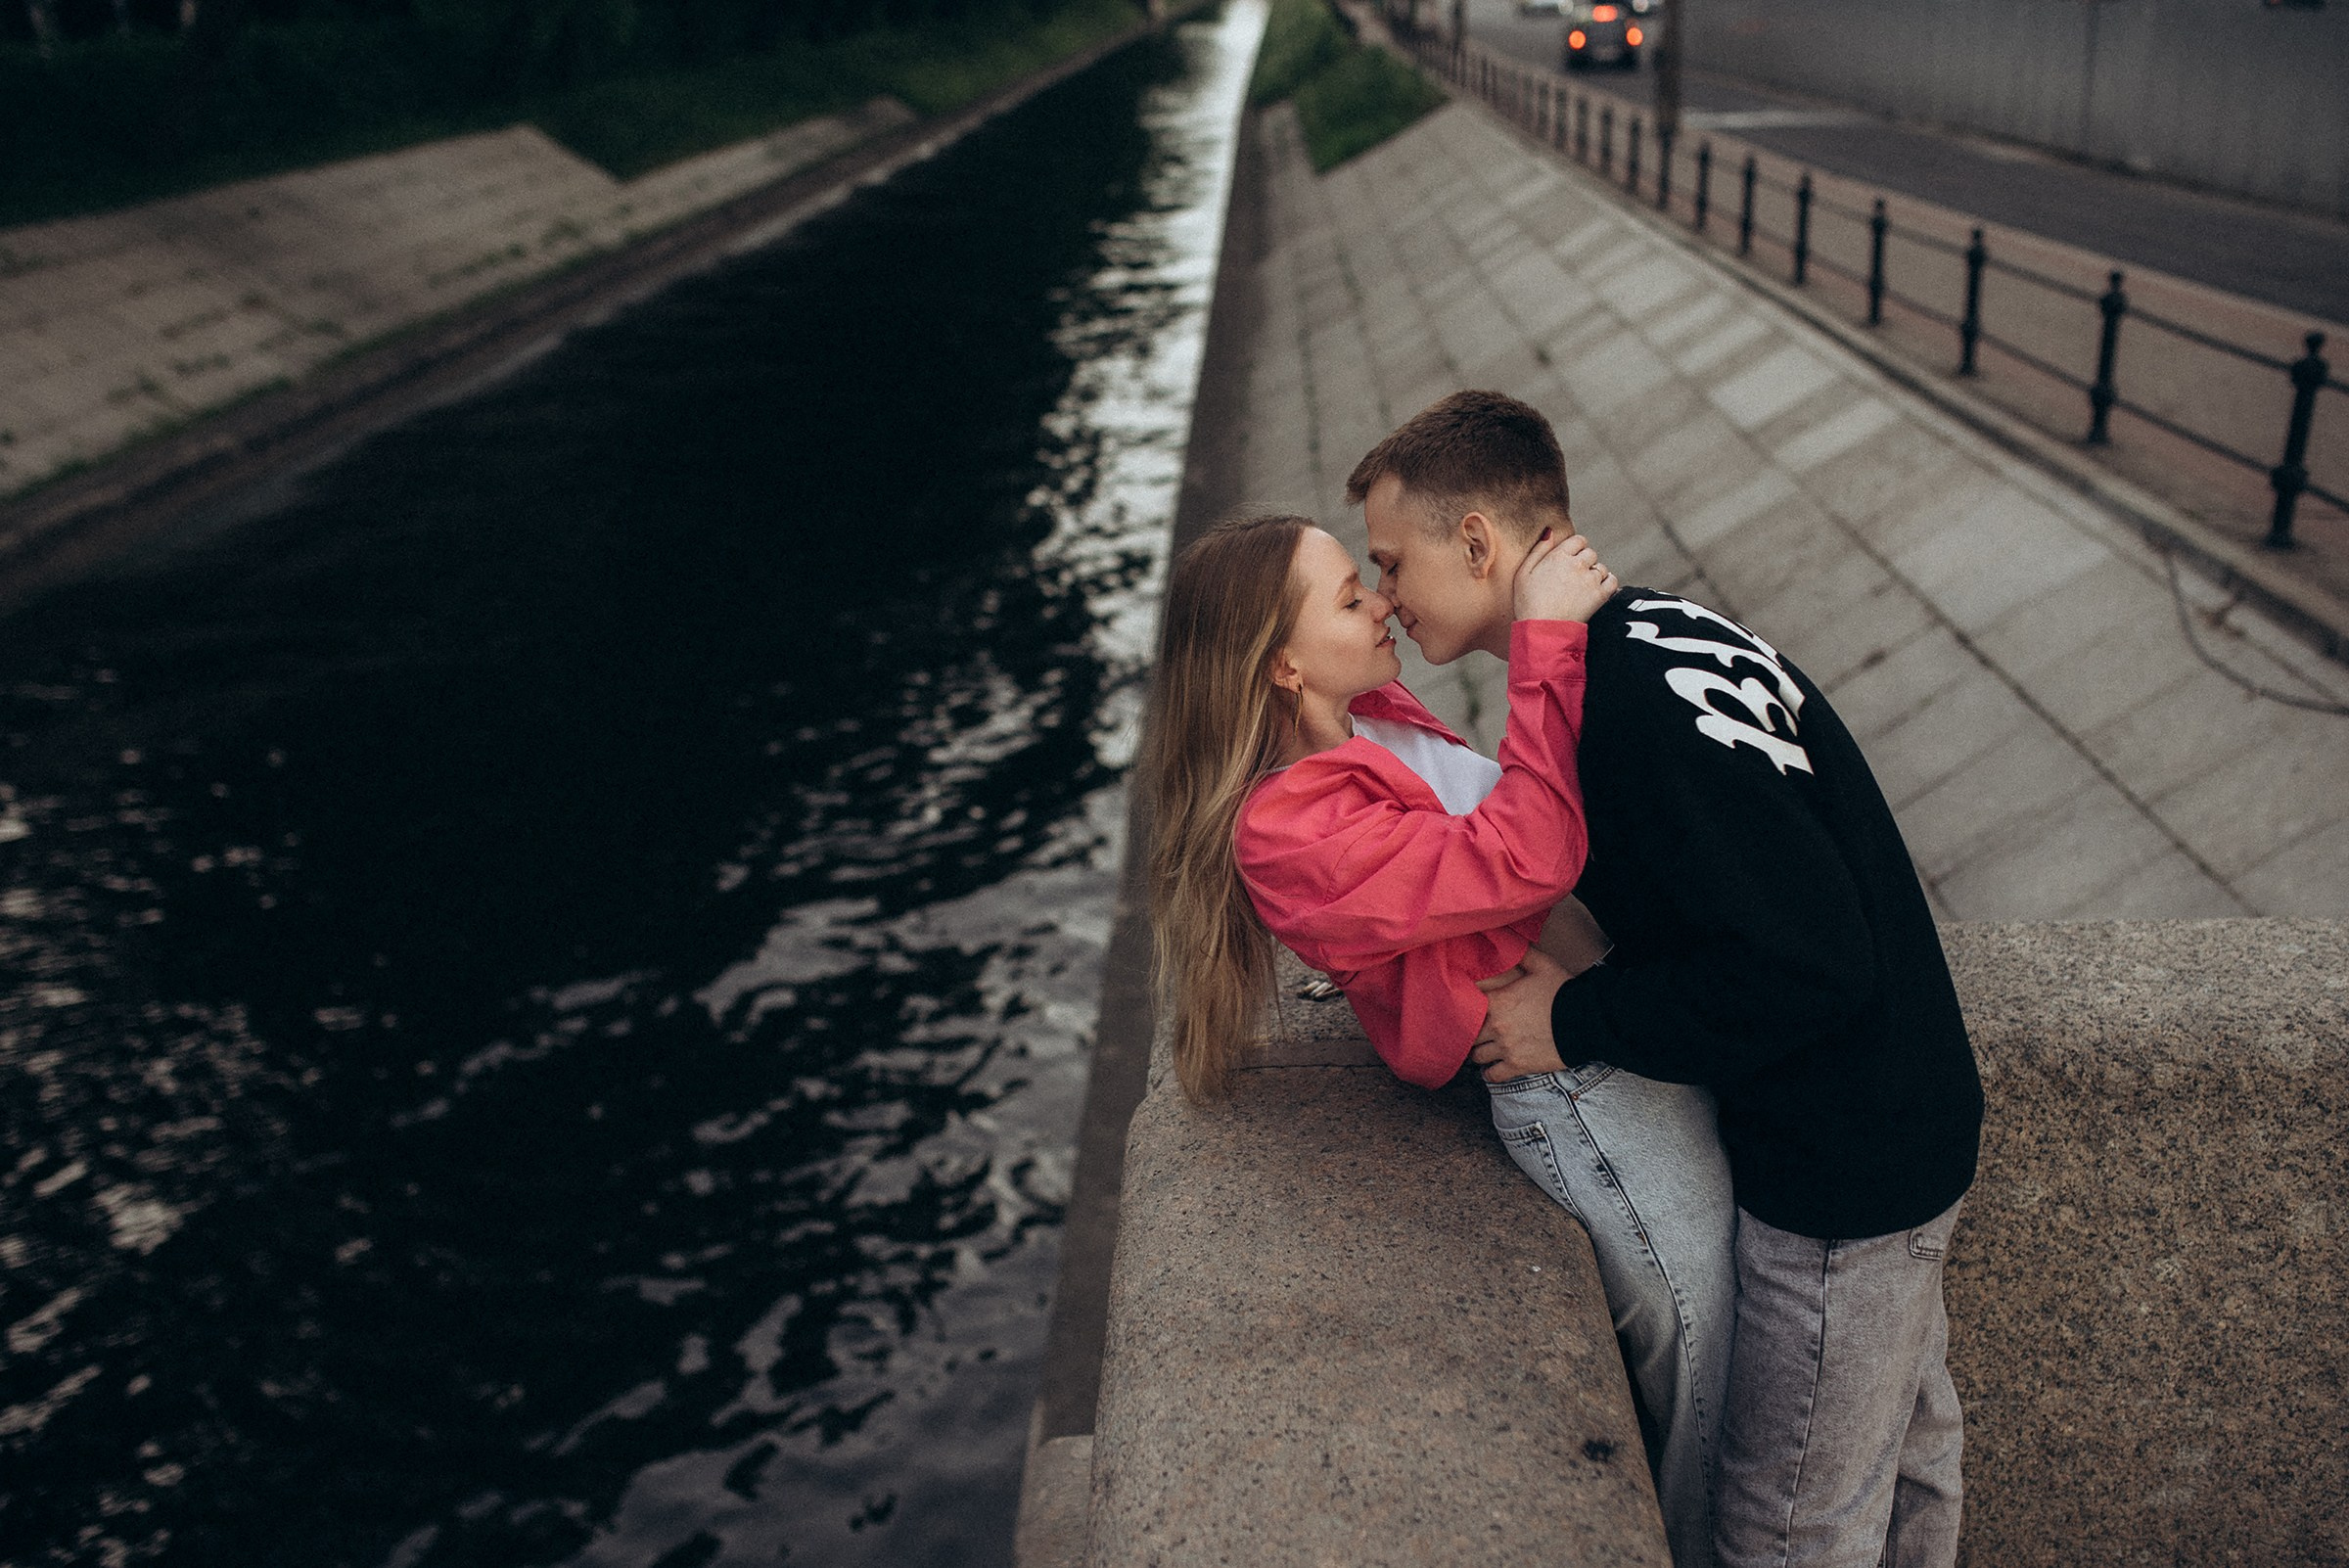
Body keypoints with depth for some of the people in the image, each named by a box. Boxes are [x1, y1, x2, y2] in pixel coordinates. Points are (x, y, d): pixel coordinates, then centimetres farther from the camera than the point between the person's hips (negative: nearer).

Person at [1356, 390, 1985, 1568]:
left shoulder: (1643, 703, -30)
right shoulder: (1657, 634, 2)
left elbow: (1809, 965, -33)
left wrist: (1579, 1022, -20)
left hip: (1844, 1180, -10)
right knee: (1900, 1444, 30)